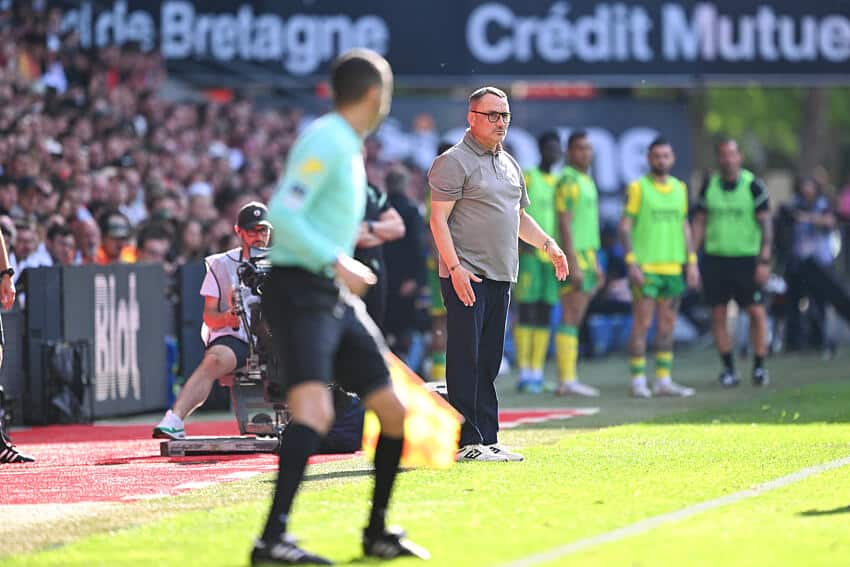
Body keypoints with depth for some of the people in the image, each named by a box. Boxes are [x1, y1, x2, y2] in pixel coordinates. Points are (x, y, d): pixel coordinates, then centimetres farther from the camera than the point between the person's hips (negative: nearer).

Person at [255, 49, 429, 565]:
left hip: (338, 298, 10)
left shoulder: (348, 146, 18)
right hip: (299, 290, -10)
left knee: (393, 411, 11)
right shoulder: (325, 140, -11)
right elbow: (282, 214, -22)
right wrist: (336, 261, -29)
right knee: (315, 409, -27)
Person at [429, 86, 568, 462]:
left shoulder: (510, 164, 19)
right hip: (466, 277, -8)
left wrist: (547, 244, 14)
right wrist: (455, 267, -21)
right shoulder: (454, 162, -7)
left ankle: (488, 439, 13)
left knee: (489, 361, 10)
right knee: (466, 359, -8)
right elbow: (439, 218, -12)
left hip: (500, 277, 8)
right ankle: (467, 442, -8)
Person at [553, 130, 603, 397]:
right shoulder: (569, 180, -11)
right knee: (570, 319, -10)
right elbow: (565, 224, -17)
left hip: (586, 256, 9)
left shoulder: (587, 180, 19)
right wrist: (574, 264, -22)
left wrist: (595, 264, 24)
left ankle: (567, 380, 9)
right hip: (574, 256, -9)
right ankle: (567, 380, -11)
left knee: (574, 321, 8)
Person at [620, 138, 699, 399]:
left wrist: (692, 262, 11)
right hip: (645, 267, -5)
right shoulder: (637, 188, -3)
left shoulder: (680, 188, 13)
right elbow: (625, 226, -6)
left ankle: (663, 381, 11)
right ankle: (638, 382, -3)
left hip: (673, 267, 5)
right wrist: (631, 262, -15)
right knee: (642, 323, -6)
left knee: (667, 325, 7)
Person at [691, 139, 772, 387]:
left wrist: (764, 261, -11)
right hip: (715, 259, 3)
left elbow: (765, 224, -4)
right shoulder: (709, 186, 7)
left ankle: (759, 367, 3)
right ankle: (728, 369, 9)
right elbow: (699, 222, 12)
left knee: (757, 312, -7)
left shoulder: (753, 185, -3)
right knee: (718, 315, 1)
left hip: (747, 259, -3)